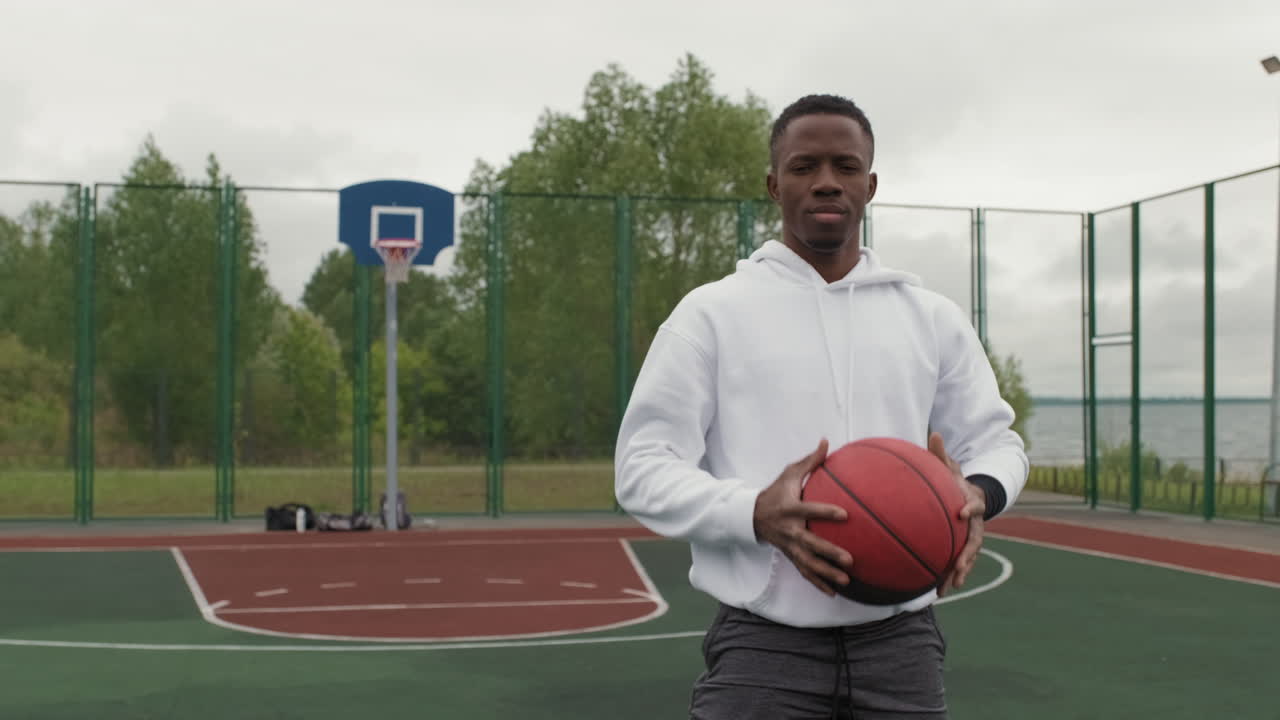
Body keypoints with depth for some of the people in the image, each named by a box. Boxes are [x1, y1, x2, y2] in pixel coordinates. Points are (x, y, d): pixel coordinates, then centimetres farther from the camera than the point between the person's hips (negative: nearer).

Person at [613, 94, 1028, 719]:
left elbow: (994, 440, 15)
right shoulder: (712, 312, 1)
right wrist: (755, 513, -22)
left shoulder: (934, 318, 10)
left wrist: (978, 493, -10)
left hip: (900, 642, 3)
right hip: (762, 643, -3)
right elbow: (643, 466, -3)